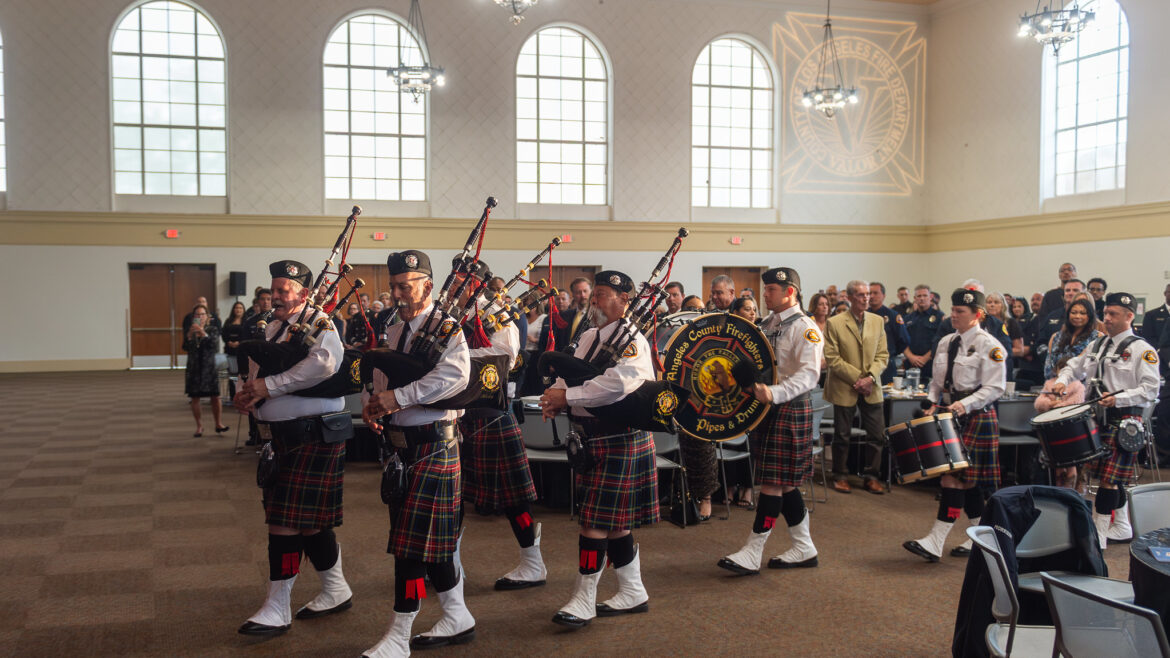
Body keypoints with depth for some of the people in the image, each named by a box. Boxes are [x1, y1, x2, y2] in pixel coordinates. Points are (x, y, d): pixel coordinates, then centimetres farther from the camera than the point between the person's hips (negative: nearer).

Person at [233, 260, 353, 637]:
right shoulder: (274, 327, 14)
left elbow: (324, 363, -31)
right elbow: (259, 370, 20)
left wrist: (269, 385, -24)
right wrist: (247, 392, -4)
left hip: (313, 436, -9)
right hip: (284, 436, 9)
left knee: (286, 520, -6)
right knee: (309, 520, 15)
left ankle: (277, 610, 3)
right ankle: (336, 591, 28)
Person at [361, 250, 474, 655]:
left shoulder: (446, 329, -10)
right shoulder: (394, 333, 14)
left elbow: (454, 376, -27)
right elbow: (380, 378, 17)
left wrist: (398, 397, -27)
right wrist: (373, 405, -6)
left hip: (433, 443, -8)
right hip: (400, 441, 8)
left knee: (414, 537, -5)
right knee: (432, 538, 14)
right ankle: (457, 619, 28)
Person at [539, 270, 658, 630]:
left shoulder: (632, 340, -13)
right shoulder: (590, 336, 13)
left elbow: (619, 383, -30)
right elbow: (570, 373, 10)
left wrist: (568, 396, -26)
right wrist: (555, 394, -13)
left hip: (618, 439, -8)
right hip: (593, 438, 8)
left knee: (597, 519, -5)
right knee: (614, 522, 15)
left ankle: (584, 600, 5)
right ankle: (633, 593, 27)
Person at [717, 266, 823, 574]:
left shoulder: (805, 328, -12)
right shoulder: (767, 324, 13)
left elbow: (809, 374, -23)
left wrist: (774, 394, -35)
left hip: (790, 410, -8)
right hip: (766, 409, 9)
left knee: (774, 481, -5)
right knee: (784, 483, 12)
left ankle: (752, 554, -1)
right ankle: (804, 548, 22)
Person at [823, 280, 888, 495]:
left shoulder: (878, 321, 7)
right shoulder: (834, 323, -6)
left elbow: (882, 355, 5)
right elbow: (832, 357, -10)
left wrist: (870, 377, -11)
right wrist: (857, 378, -14)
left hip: (871, 389, 4)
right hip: (844, 389, -3)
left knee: (877, 435, 3)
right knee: (842, 436, 6)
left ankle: (870, 476, 18)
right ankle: (840, 476, 21)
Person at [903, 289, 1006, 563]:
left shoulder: (989, 345, -9)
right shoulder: (945, 342, 12)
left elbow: (995, 387, -14)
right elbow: (937, 380, 20)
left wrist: (965, 404, -23)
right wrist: (934, 404, 3)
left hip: (975, 417, -7)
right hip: (948, 414, 7)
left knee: (955, 476, -10)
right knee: (967, 479, 11)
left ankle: (934, 544, -12)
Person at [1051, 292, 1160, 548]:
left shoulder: (1141, 349, -6)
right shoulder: (1097, 345, 15)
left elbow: (1150, 390, -12)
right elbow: (1074, 366, 26)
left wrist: (1118, 398, -23)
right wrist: (1062, 380, 5)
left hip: (1124, 421, -7)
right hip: (1097, 419, 7)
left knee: (1109, 478, -7)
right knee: (1114, 478, 14)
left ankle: (1098, 535, -2)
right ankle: (1121, 528, 26)